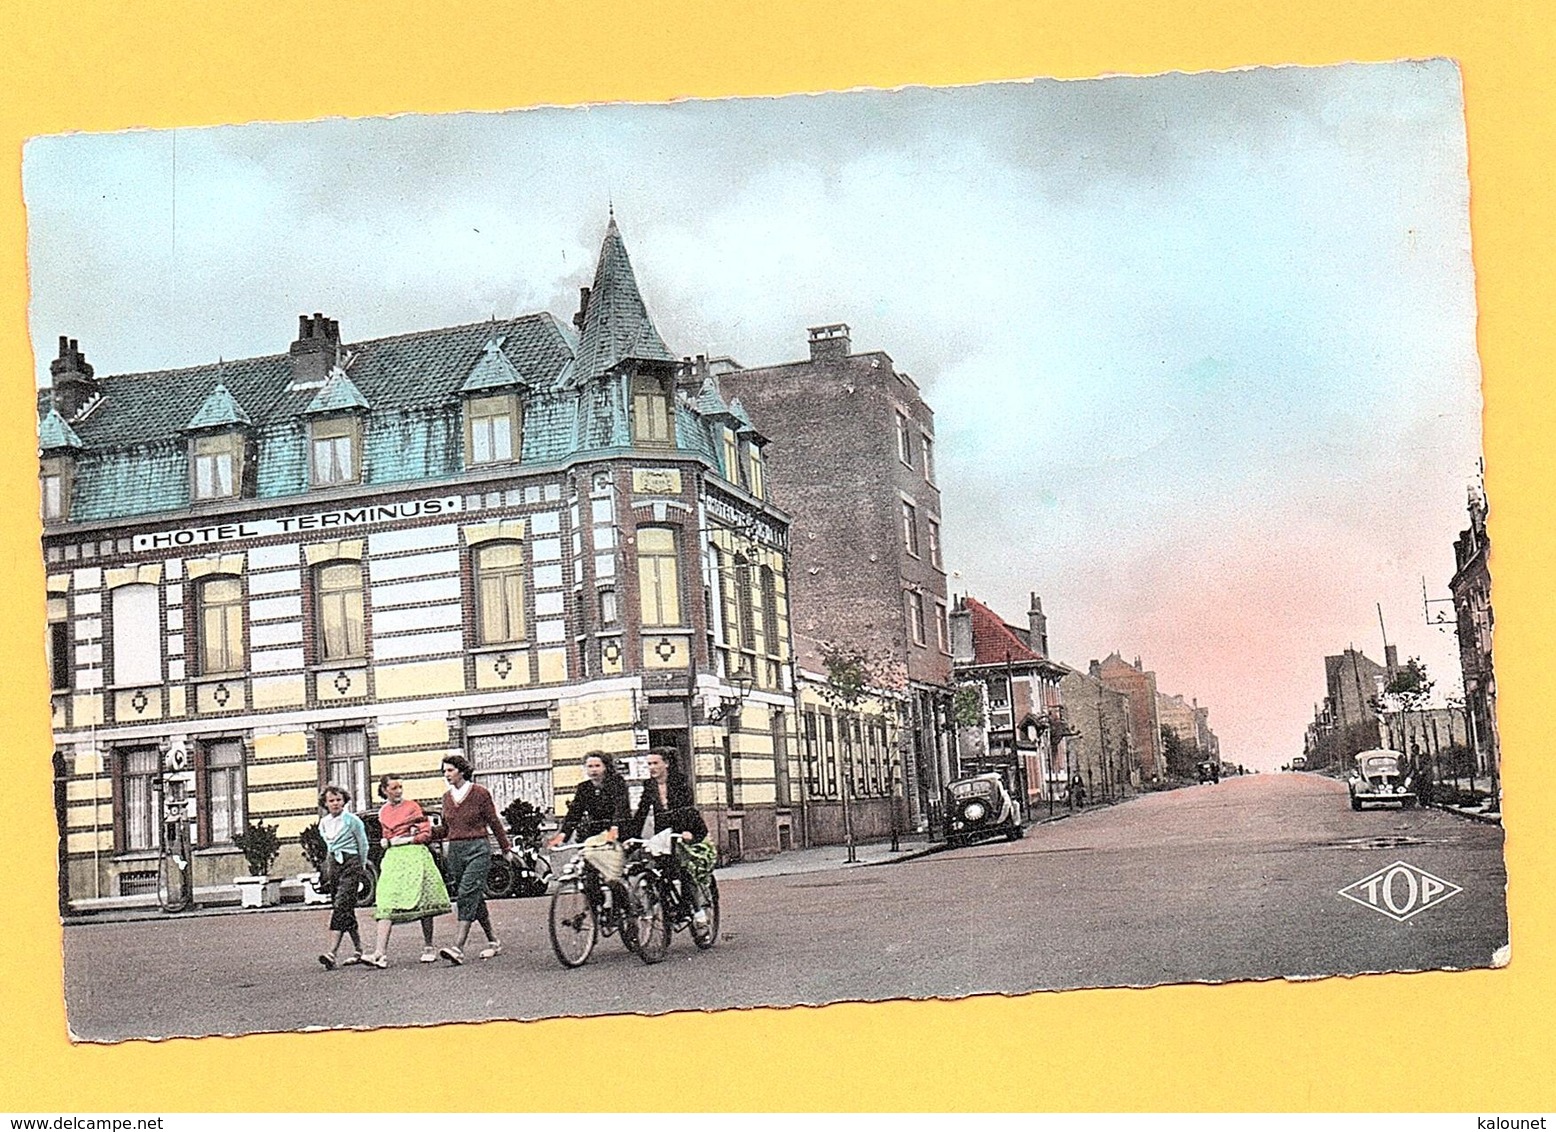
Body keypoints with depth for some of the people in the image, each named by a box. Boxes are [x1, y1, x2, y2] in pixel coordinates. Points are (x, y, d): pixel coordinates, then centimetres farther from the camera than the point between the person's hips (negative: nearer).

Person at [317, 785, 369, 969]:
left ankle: (332, 952, -28)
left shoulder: (352, 820, -6)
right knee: (346, 910, 8)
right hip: (334, 864, 7)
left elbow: (363, 844, 3)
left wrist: (361, 866, 9)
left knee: (341, 907, -17)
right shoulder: (324, 823, 11)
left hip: (350, 864, -7)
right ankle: (358, 950, 17)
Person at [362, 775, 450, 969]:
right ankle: (380, 953, -18)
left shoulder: (412, 807, 0)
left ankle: (429, 948, 12)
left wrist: (405, 840, -10)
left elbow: (426, 834, -3)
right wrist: (387, 842, 6)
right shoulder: (383, 813, 14)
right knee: (387, 905, -9)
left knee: (423, 902, 0)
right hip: (393, 858, 4)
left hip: (414, 855, -4)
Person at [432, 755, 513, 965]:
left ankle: (458, 948, -27)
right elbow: (446, 830, 17)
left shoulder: (480, 793, -4)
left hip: (477, 849, -6)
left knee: (467, 895, -17)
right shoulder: (447, 797, 11)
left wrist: (506, 849, 4)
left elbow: (494, 823, 1)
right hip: (455, 851, 6)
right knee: (475, 899, 10)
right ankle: (493, 941, 23)